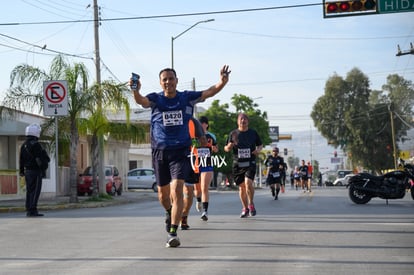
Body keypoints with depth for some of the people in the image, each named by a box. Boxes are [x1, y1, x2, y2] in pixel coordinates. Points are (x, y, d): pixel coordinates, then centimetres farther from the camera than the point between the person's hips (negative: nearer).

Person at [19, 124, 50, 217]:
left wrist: (21, 171, 22)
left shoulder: (24, 145, 11)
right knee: (35, 191, -7)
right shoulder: (36, 144, -14)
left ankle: (28, 210, 13)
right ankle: (33, 210, -11)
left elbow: (21, 159, 16)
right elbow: (41, 158, -15)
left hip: (27, 171, 8)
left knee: (29, 191, 12)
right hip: (36, 171, -8)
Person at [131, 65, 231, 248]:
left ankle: (172, 233, -13)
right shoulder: (155, 99, -2)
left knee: (177, 191, -16)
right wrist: (135, 90, -46)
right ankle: (169, 213, 48)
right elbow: (141, 101, -23)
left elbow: (208, 93, -12)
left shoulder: (187, 98, 0)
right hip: (159, 151, 1)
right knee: (163, 193, 14)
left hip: (180, 151, -1)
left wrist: (222, 82, -32)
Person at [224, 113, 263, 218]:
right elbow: (226, 148, 9)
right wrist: (228, 147, -14)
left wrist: (258, 150, -5)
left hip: (250, 163, -1)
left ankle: (251, 204, -1)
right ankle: (245, 208, 23)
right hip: (237, 164, 2)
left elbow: (260, 145, 18)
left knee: (248, 182, -22)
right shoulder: (233, 133, 5)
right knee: (241, 187, 7)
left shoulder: (253, 133, 6)